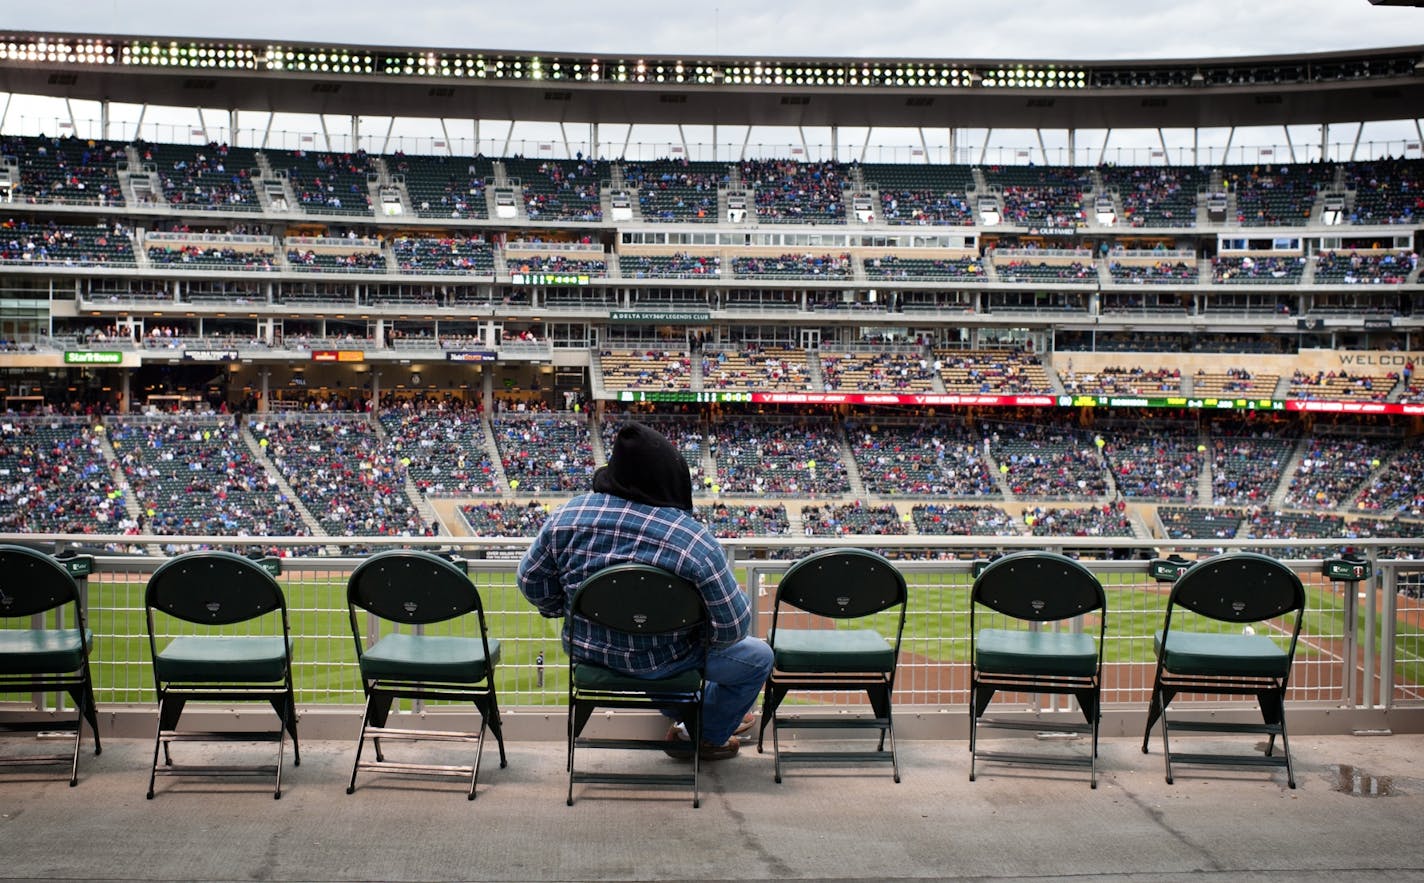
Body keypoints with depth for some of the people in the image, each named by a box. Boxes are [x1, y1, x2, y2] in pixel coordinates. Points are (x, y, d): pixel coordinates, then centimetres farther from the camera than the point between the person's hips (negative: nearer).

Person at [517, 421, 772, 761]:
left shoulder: (567, 516, -14)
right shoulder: (694, 541, -25)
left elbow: (531, 580, 1)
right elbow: (733, 626, -19)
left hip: (587, 652, 5)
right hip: (657, 666, -5)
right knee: (758, 656, 17)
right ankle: (705, 738, 29)